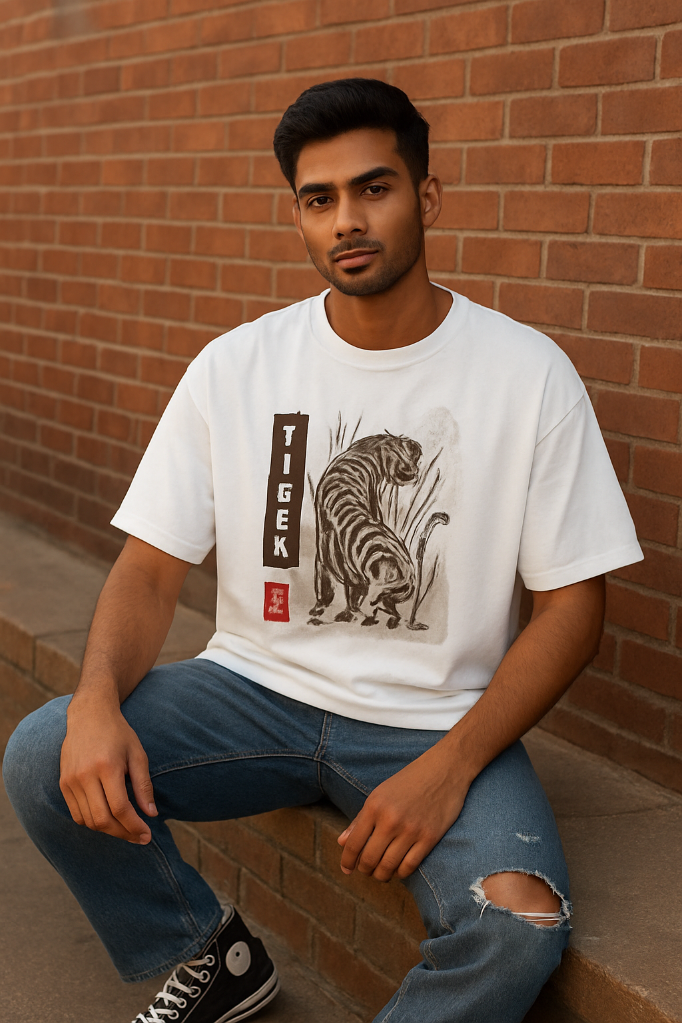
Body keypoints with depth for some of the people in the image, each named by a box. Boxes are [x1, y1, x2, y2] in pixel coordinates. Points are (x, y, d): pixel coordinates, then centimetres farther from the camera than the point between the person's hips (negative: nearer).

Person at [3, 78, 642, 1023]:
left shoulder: (529, 374, -6)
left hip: (436, 722, -2)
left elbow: (571, 605, -5)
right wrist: (98, 700, -21)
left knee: (519, 925, -30)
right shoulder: (235, 367, 0)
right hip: (257, 688, 3)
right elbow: (152, 566, 1)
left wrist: (450, 766, -19)